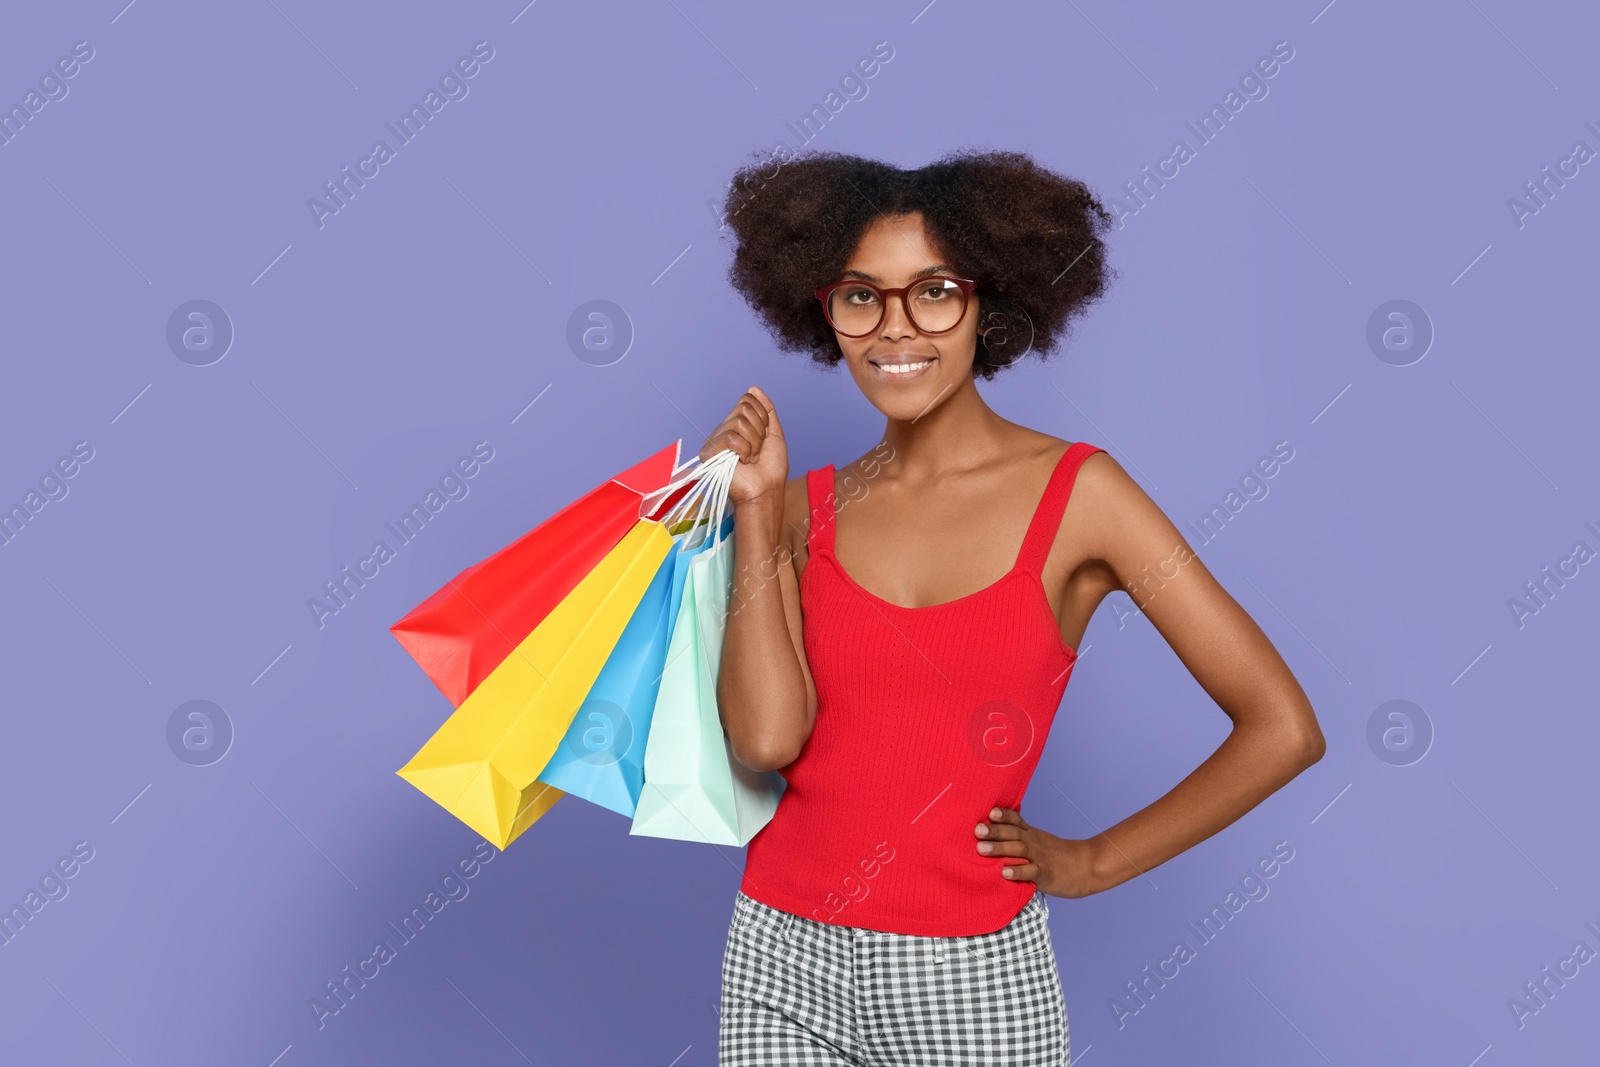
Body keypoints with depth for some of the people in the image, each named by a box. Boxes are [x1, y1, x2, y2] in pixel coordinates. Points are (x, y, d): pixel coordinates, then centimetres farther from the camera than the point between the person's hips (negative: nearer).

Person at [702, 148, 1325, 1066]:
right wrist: (754, 510, -9)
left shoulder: (1074, 493, -8)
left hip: (971, 979, -2)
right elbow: (765, 738, -12)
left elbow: (1282, 730, -10)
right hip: (783, 957, 3)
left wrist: (1094, 862, -5)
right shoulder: (807, 508, 1)